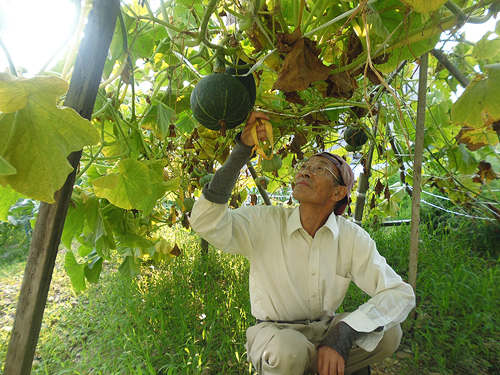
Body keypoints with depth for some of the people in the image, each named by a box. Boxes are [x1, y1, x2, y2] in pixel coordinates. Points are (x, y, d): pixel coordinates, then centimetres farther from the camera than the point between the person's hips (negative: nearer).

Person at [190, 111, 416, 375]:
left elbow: (400, 293, -14)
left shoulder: (352, 237, -11)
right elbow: (206, 221, -31)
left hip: (324, 329, 4)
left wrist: (343, 335, -29)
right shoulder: (265, 222, -18)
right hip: (274, 332, -3)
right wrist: (241, 152, -37)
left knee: (389, 333, -19)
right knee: (287, 350, -35)